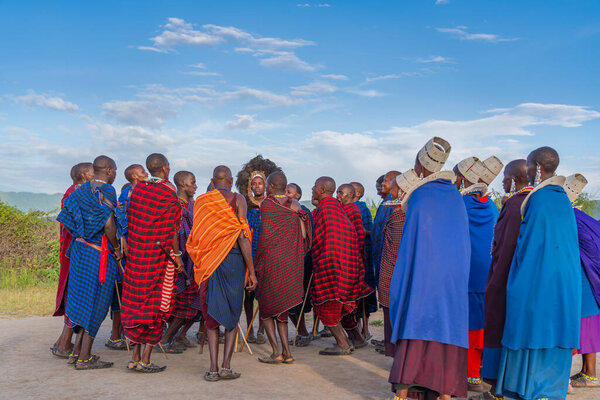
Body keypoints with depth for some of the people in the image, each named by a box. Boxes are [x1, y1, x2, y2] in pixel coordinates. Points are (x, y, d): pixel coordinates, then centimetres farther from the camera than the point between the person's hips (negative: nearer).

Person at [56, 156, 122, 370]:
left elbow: (71, 220, 12)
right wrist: (116, 248, -9)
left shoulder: (82, 190, 12)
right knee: (96, 303, 0)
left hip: (81, 248, 8)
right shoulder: (105, 190, -13)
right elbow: (108, 223, -21)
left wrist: (80, 239, 18)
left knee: (83, 298, 17)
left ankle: (76, 351, 24)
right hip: (100, 254, -8)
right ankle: (84, 358, 6)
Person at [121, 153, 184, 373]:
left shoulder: (138, 189, 6)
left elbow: (131, 222, 11)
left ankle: (135, 356, 18)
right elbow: (170, 231, -15)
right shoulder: (168, 194, -13)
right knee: (156, 305, 3)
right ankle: (145, 360, 6)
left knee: (136, 302, 12)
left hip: (136, 254, 6)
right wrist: (176, 256, -8)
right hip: (158, 257, -6)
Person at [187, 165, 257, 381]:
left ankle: (213, 368, 5)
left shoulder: (200, 201, 7)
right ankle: (226, 366, 4)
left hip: (208, 262, 2)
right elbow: (242, 237, -8)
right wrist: (251, 271, -5)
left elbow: (195, 236, 6)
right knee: (233, 314, 10)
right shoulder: (237, 199, -2)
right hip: (233, 259, -2)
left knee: (211, 314, 9)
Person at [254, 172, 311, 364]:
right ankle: (287, 352, 12)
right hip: (292, 262, 5)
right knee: (281, 307, 16)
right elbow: (304, 235, 5)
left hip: (271, 260, -5)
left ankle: (276, 352, 1)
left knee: (266, 307, 8)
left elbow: (265, 235, -11)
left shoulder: (267, 203, -6)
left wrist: (257, 261, -2)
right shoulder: (295, 206, 8)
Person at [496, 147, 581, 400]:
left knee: (532, 328, 0)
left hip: (536, 276, -8)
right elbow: (570, 239, 17)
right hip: (564, 277, 8)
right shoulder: (563, 198, 10)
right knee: (554, 328, 12)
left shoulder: (538, 199, -14)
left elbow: (527, 239, -14)